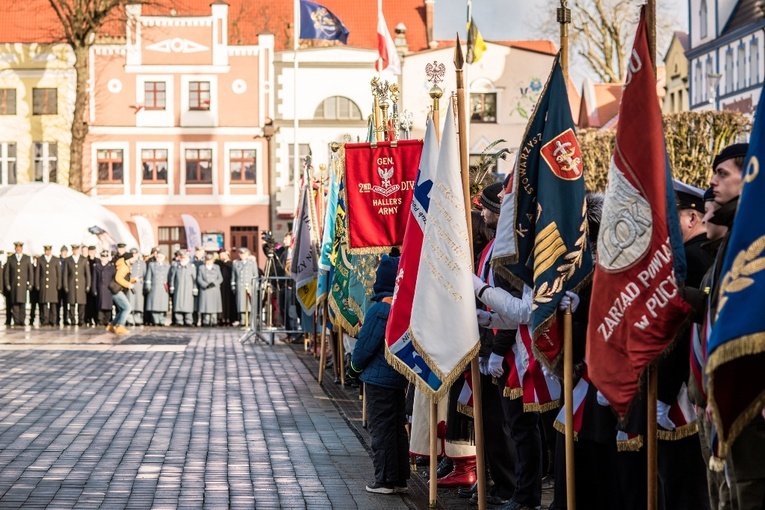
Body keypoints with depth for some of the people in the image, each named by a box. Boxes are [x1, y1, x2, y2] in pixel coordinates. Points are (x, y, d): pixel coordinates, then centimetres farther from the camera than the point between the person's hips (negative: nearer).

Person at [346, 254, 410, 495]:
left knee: (381, 429, 0)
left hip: (379, 378, -7)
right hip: (400, 377, 7)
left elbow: (365, 345, -15)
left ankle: (385, 481, 3)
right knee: (398, 427, 14)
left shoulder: (379, 310, -19)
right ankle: (400, 479, 18)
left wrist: (354, 367, 3)